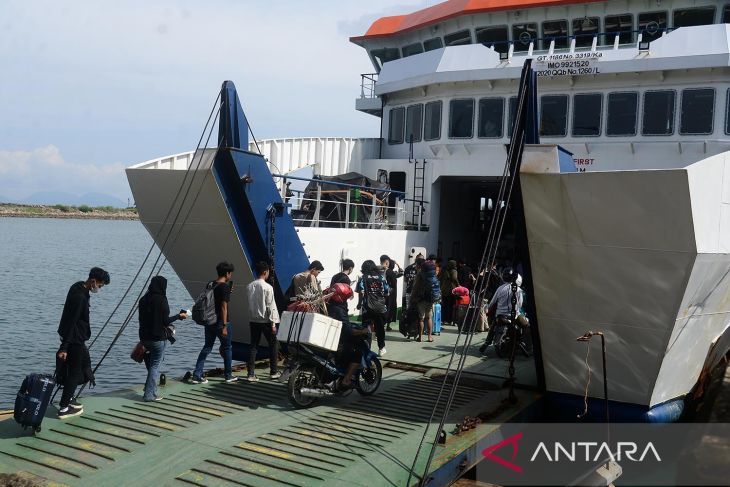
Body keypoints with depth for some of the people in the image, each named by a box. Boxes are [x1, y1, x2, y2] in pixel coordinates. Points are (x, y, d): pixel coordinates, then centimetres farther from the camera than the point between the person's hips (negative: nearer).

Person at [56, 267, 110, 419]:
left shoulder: (78, 287, 6)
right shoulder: (80, 297, -25)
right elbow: (71, 322, -26)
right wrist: (64, 347, -26)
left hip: (77, 338, 10)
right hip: (75, 339, -10)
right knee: (75, 372, -1)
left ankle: (68, 399, 31)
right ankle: (64, 408, 6)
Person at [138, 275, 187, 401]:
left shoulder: (143, 299, 6)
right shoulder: (161, 300, -15)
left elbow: (142, 319, 12)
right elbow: (165, 321, -15)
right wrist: (179, 316, -1)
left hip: (144, 337, 7)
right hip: (158, 338, -7)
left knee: (150, 365, 18)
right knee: (155, 365, 2)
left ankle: (149, 391, 22)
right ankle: (150, 394, 1)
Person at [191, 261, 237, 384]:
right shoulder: (225, 287, -15)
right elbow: (224, 307, -18)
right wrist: (224, 326, -18)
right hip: (220, 322, -7)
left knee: (207, 347, 11)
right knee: (226, 348, 9)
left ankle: (196, 375, 5)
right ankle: (228, 375, 19)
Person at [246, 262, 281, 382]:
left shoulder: (249, 287, 4)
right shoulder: (267, 287, -13)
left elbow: (249, 304, 9)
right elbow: (270, 306, -14)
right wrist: (273, 323, -10)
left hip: (253, 320, 5)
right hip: (265, 321, -5)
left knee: (253, 346, 7)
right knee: (273, 345, 10)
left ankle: (251, 374, 2)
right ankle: (273, 372, 15)